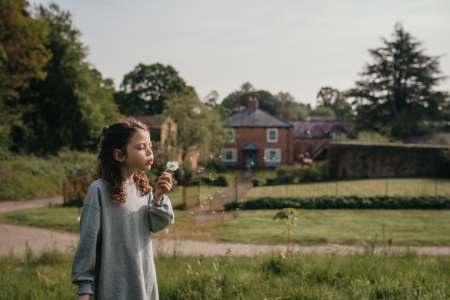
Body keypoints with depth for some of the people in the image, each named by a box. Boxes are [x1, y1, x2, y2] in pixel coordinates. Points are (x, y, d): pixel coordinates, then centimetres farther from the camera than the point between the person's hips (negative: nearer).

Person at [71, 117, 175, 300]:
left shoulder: (143, 187, 1)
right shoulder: (99, 190, -15)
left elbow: (156, 226, 6)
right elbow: (88, 240, -12)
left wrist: (159, 197, -12)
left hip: (144, 280, 6)